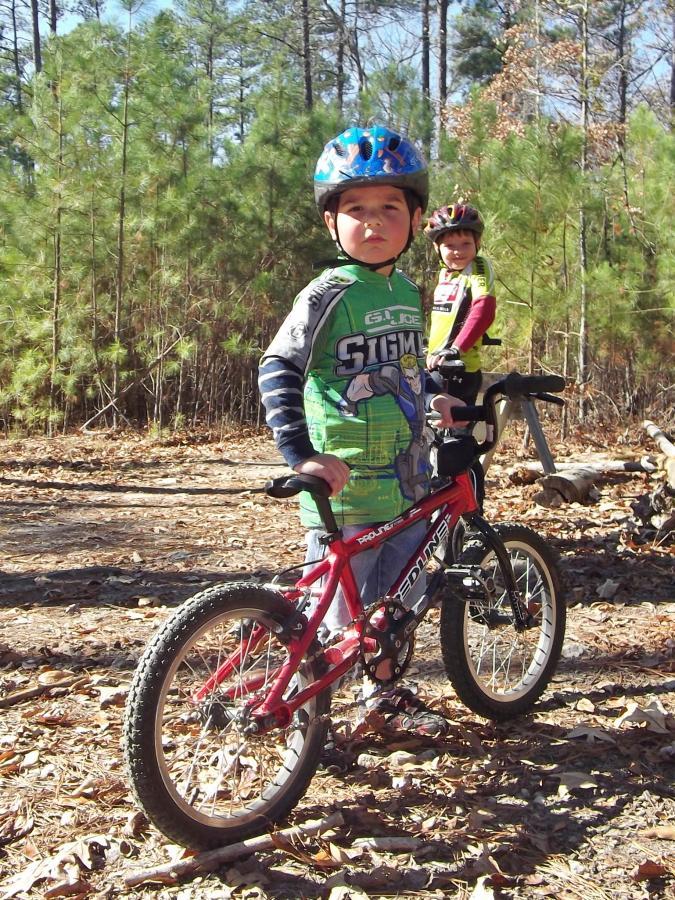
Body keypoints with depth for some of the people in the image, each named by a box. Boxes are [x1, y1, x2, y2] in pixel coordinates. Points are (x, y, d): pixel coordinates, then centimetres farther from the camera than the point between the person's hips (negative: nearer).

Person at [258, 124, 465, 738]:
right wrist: (301, 453, -32)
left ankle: (388, 694, 42)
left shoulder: (407, 291, 8)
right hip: (345, 491, -7)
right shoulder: (329, 295, -15)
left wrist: (432, 396, 12)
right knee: (334, 618, 4)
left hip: (408, 485, 7)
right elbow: (278, 368, -24)